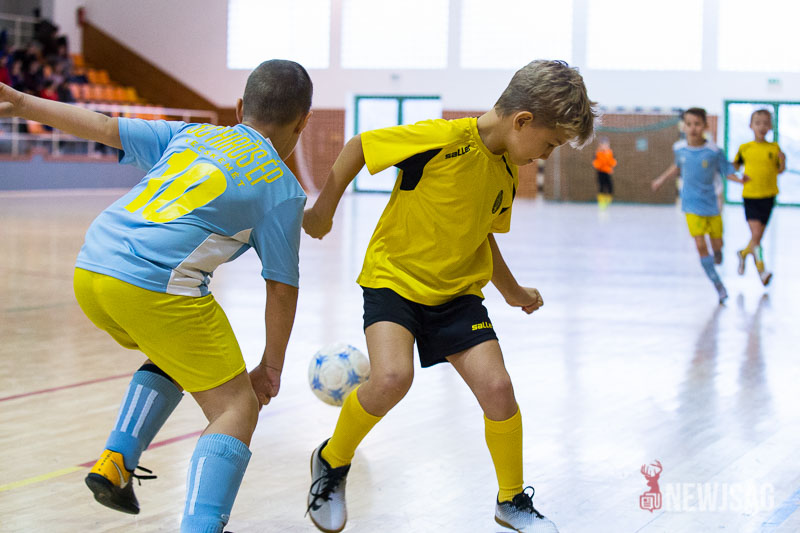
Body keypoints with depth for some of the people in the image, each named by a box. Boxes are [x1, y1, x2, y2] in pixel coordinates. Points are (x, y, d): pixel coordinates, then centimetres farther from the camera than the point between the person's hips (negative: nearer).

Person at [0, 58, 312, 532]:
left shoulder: (190, 134, 21)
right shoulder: (282, 186, 8)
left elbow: (105, 127, 15)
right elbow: (282, 287, 8)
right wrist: (271, 367, 17)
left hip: (90, 271, 7)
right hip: (155, 286, -7)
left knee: (175, 356, 32)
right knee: (236, 407, 2)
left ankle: (117, 460, 18)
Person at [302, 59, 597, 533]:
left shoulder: (507, 173, 2)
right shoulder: (446, 138, -22)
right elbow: (359, 146, -12)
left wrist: (512, 291, 29)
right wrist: (323, 209, -4)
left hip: (456, 291, 6)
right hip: (394, 277, -6)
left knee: (497, 387, -6)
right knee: (392, 378, -28)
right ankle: (332, 462, 1)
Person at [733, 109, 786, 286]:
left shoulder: (774, 148, 2)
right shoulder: (745, 148, 0)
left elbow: (779, 170, 6)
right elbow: (735, 166, 9)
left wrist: (783, 161, -14)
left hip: (768, 197, 2)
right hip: (750, 196, -2)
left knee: (758, 237, 11)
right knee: (756, 234, -15)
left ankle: (743, 253, 41)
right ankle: (761, 270, -7)